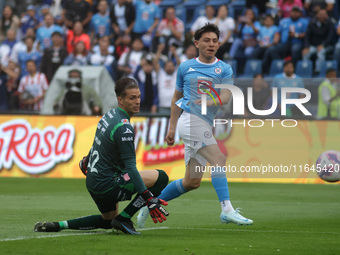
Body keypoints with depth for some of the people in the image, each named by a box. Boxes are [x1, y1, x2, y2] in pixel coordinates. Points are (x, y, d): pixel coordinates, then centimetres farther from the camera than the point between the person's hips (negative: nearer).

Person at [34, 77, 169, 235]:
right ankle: (123, 219, -3)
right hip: (107, 185, -10)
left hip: (93, 180, 10)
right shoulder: (123, 128, -22)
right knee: (161, 177, -10)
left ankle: (56, 226, 18)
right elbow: (130, 167, -26)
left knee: (108, 220, 30)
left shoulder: (110, 114, 6)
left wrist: (88, 160, 44)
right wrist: (149, 199, -28)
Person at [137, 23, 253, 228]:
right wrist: (172, 128, 16)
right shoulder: (185, 67, 10)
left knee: (192, 182, 5)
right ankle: (227, 210, -26)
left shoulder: (224, 69, 10)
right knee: (218, 159, -21)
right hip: (190, 119, -4)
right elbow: (177, 98, 19)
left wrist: (209, 101, -25)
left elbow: (226, 96, -5)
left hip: (205, 125, 4)